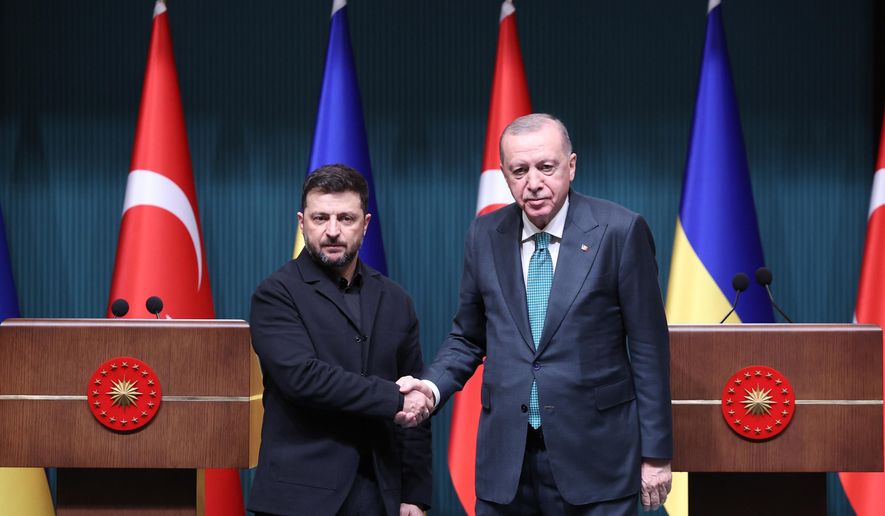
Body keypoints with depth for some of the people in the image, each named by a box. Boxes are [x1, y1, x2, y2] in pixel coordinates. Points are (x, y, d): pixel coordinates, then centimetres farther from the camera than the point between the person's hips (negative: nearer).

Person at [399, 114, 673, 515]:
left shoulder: (619, 230, -6)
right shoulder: (485, 235, 5)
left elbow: (648, 348, -4)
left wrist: (656, 453, -3)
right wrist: (433, 386, -7)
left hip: (595, 454, -3)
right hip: (505, 456, 3)